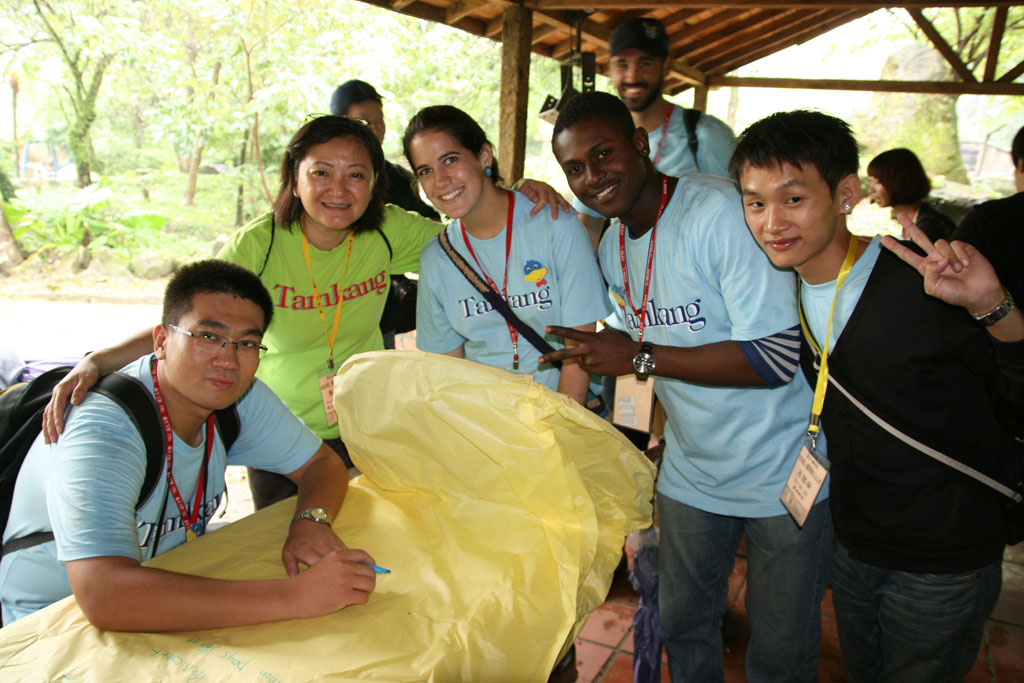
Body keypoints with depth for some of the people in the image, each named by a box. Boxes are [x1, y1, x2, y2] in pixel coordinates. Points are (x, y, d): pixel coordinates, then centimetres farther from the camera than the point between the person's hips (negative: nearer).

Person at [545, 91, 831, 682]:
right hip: (691, 473, 6)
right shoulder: (612, 248, 3)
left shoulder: (724, 211, -23)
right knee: (682, 626, 21)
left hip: (783, 473, -6)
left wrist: (639, 358, -25)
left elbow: (774, 357, -27)